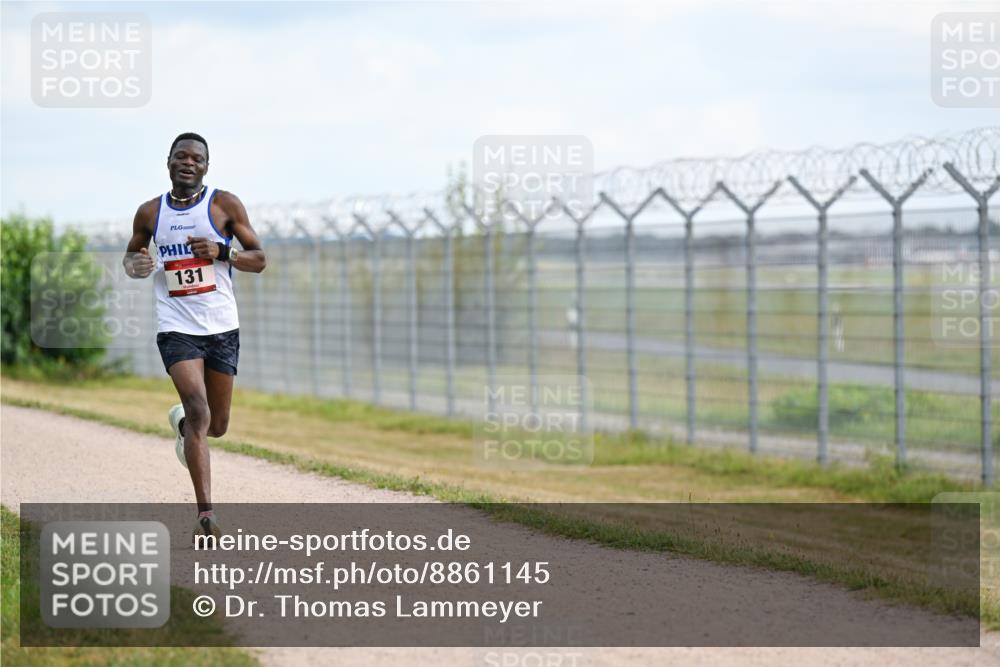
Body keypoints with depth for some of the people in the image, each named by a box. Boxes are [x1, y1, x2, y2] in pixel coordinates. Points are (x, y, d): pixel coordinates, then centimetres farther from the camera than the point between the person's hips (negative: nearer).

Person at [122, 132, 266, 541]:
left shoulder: (225, 205, 1)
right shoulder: (150, 213, 5)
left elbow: (258, 260, 2)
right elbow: (131, 254, 21)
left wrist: (221, 252, -17)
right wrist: (135, 266, -4)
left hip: (222, 328, 1)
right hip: (176, 328, -1)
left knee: (216, 426, 9)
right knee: (199, 412, -20)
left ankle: (180, 423, 47)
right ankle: (206, 513, -20)